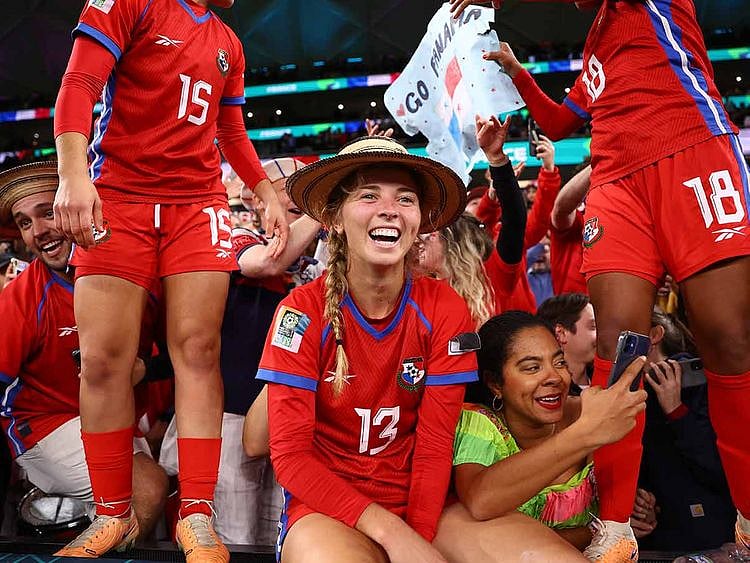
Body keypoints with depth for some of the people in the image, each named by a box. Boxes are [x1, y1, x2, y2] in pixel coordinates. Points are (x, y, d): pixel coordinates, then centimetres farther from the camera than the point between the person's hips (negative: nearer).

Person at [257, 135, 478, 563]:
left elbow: (435, 446, -4)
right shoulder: (303, 312, -11)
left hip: (416, 505, 3)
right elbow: (290, 454, -12)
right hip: (323, 509, -2)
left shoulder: (444, 311, -6)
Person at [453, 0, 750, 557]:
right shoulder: (596, 45, 35)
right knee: (615, 346, -11)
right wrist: (516, 71, 31)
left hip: (693, 156, -6)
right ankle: (615, 528, -11)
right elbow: (559, 123, 43)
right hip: (617, 183, 6)